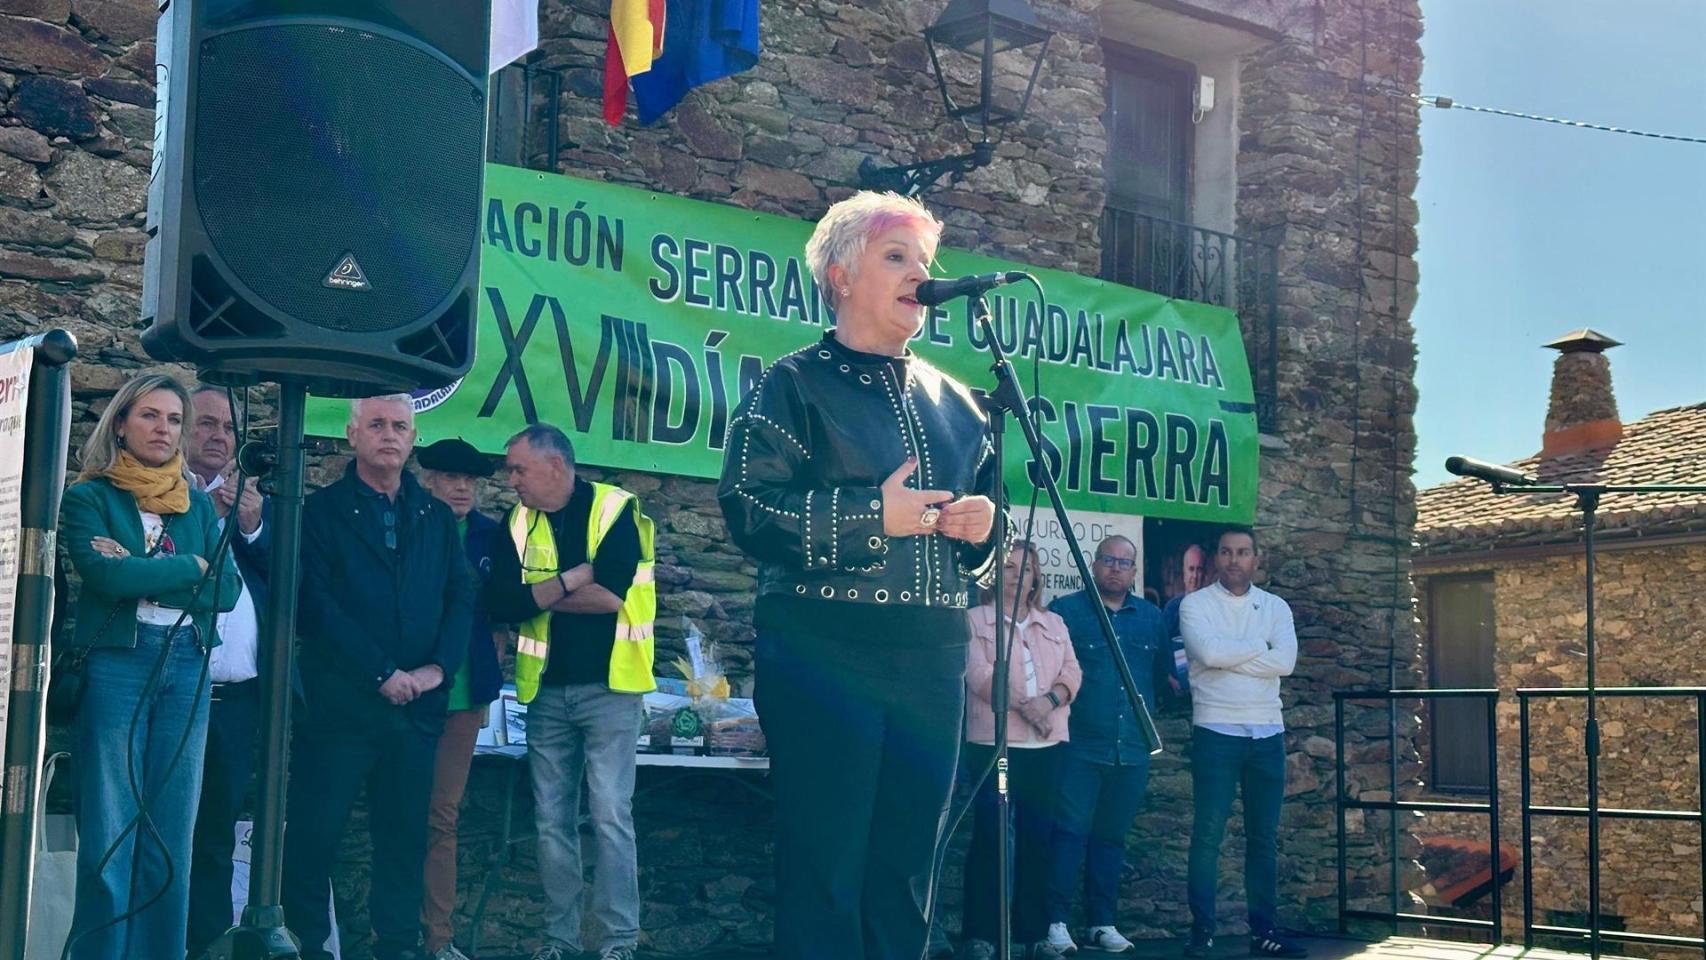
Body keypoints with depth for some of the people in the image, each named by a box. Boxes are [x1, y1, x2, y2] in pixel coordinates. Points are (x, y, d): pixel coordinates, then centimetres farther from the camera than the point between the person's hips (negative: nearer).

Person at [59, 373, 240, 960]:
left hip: (188, 669, 4)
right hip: (115, 665, -4)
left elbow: (227, 590, 3)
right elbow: (104, 575, -14)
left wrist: (142, 577, -9)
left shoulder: (197, 506, 15)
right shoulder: (89, 498, 4)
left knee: (171, 838, 4)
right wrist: (190, 567, -5)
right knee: (110, 836, -4)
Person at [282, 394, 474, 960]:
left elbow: (461, 598, 9)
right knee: (315, 831, 1)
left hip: (417, 703, 4)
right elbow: (315, 604, -9)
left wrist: (439, 665, -8)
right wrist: (381, 673, -13)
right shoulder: (323, 511, 1)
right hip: (338, 702, -3)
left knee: (405, 834, 8)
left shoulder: (437, 518, 13)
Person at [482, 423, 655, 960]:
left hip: (609, 687, -5)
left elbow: (612, 594, -19)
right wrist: (572, 579, -13)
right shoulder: (519, 523, 8)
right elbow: (499, 603, -4)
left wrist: (538, 595, -7)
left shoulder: (615, 510, -6)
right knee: (551, 821, 7)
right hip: (546, 691, 5)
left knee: (610, 817, -6)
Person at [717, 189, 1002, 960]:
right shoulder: (795, 386, 0)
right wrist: (872, 516, -16)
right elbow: (747, 508, -11)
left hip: (933, 667, 6)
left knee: (906, 875, 10)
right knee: (825, 875, -3)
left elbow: (980, 526, 26)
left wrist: (981, 526, 3)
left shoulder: (951, 400, 18)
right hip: (827, 662, -6)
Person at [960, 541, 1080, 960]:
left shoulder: (1054, 624, 17)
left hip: (1046, 745, 4)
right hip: (993, 741, -4)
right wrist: (1022, 704, -18)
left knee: (1037, 836, 4)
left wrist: (1051, 699, -14)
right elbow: (978, 673, -8)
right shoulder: (976, 620, 4)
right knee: (988, 835, -7)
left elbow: (1072, 672, 6)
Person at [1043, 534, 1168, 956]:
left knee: (1111, 836, 11)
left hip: (1132, 750, 4)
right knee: (1070, 832, -7)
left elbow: (1163, 670, 23)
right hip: (1079, 746, -4)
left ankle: (1103, 922, 17)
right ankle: (1056, 921, -4)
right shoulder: (1065, 611, 0)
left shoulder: (1151, 617, 14)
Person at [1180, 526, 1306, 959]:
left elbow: (1285, 661, -6)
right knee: (1208, 833, -6)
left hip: (1268, 733, 4)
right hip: (1216, 732, -4)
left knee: (1264, 836, 7)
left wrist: (1227, 656, -10)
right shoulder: (1195, 605, 1)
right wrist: (1258, 646, -5)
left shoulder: (1275, 607, 10)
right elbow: (1208, 652, -17)